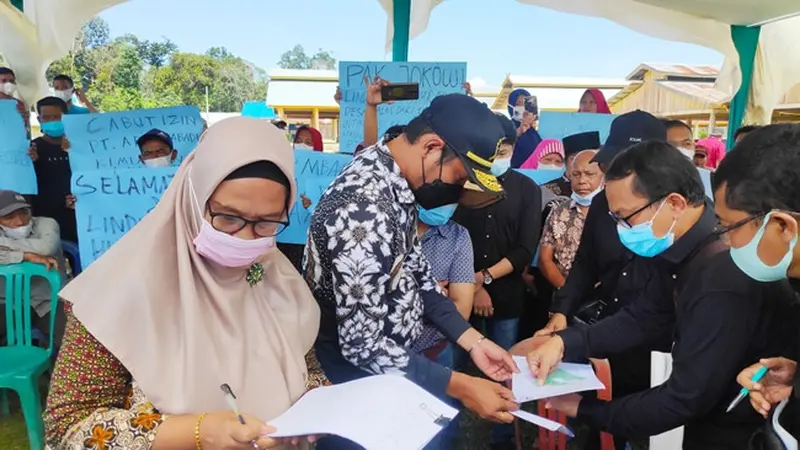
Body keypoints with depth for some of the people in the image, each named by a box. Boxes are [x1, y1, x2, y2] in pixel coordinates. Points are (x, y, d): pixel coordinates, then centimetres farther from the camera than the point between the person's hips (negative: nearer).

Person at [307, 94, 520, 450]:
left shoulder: (394, 181, -4)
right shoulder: (365, 209, -33)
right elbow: (362, 346, -30)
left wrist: (473, 341, -1)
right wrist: (459, 386, -23)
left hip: (386, 362, 8)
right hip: (358, 378, -8)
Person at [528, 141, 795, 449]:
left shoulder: (724, 282, -33)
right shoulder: (680, 247, -5)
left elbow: (685, 400, -29)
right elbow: (644, 318, 2)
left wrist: (583, 410, -18)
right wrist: (564, 342, -12)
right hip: (707, 417, 7)